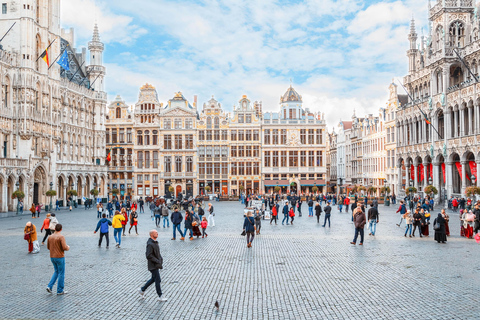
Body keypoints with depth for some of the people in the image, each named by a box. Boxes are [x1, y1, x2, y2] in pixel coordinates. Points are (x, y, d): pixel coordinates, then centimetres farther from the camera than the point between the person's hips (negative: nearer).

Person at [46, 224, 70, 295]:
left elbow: (48, 247, 13)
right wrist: (68, 248, 0)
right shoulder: (61, 237, -16)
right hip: (60, 257, -6)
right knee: (61, 274, 5)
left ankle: (49, 286, 10)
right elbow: (65, 247, -21)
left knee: (56, 272, 22)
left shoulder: (50, 237, 4)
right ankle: (60, 291, 11)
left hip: (52, 257, 6)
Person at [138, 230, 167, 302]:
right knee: (158, 280, -3)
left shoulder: (155, 242, 11)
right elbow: (148, 256, -24)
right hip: (153, 266, -10)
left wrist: (161, 259, 7)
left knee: (153, 279, 19)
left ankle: (142, 290, 33)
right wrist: (157, 261, -21)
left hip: (156, 265, 10)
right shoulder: (150, 244, -20)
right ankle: (160, 297, 6)